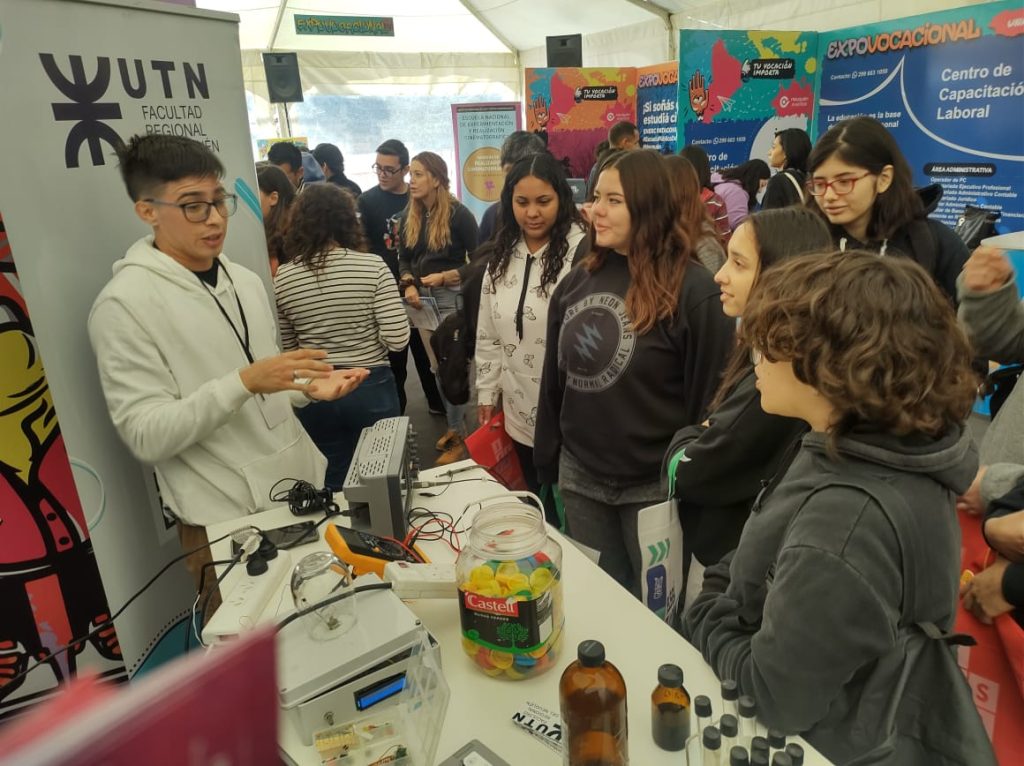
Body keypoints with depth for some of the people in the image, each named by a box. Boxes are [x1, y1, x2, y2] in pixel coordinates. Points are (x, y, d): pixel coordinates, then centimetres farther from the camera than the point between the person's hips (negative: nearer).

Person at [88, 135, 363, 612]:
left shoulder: (246, 282, 7)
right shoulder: (124, 303, -13)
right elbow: (145, 436, -17)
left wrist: (308, 388, -4)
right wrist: (244, 382, -28)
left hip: (302, 489, 6)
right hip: (228, 521, -6)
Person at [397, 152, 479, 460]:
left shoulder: (458, 214, -9)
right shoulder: (407, 217, 7)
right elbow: (404, 259, 10)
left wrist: (445, 276, -18)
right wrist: (409, 285, -9)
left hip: (453, 297, -6)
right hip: (422, 298, 6)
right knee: (438, 366, 13)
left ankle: (458, 433, 12)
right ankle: (454, 423, 30)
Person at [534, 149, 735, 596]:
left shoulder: (692, 289, -15)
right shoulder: (577, 281, 4)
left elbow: (710, 396, -13)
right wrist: (547, 461, 11)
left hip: (654, 485, -5)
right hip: (580, 478, 5)